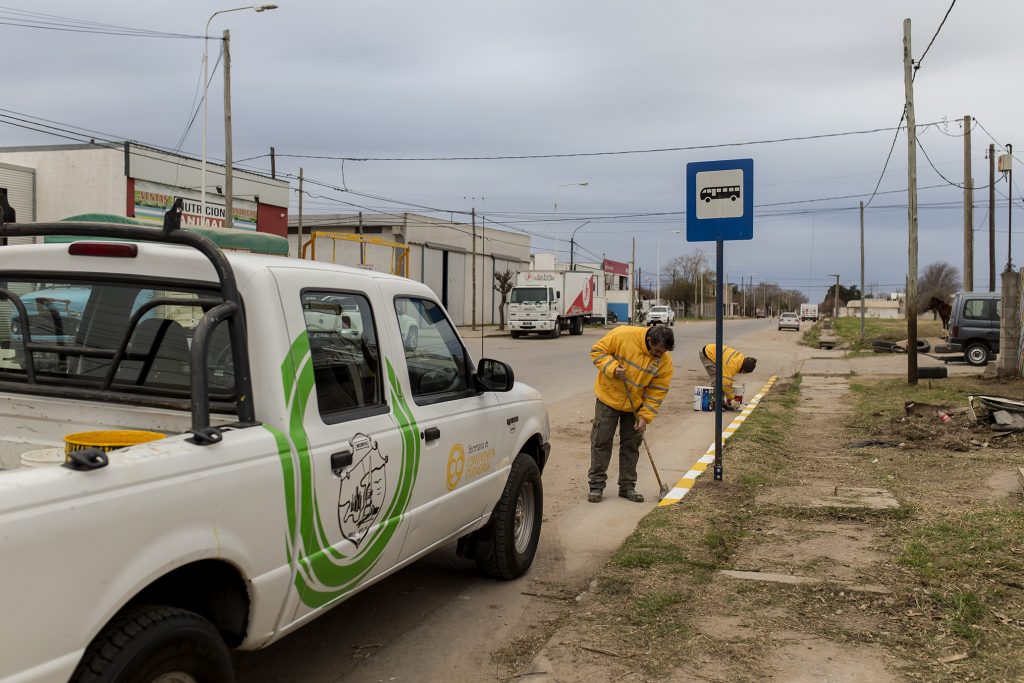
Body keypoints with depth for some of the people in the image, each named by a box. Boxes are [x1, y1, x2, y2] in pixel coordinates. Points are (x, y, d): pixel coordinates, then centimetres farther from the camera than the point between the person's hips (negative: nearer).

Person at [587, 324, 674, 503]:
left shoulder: (665, 361, -15)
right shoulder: (623, 335, -25)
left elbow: (657, 391, -9)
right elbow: (598, 351, -14)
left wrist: (645, 416, -15)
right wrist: (613, 368, -30)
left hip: (635, 405, 3)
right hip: (609, 398, -2)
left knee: (631, 445, 9)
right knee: (601, 442, 1)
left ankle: (627, 486, 21)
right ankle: (596, 485, 11)